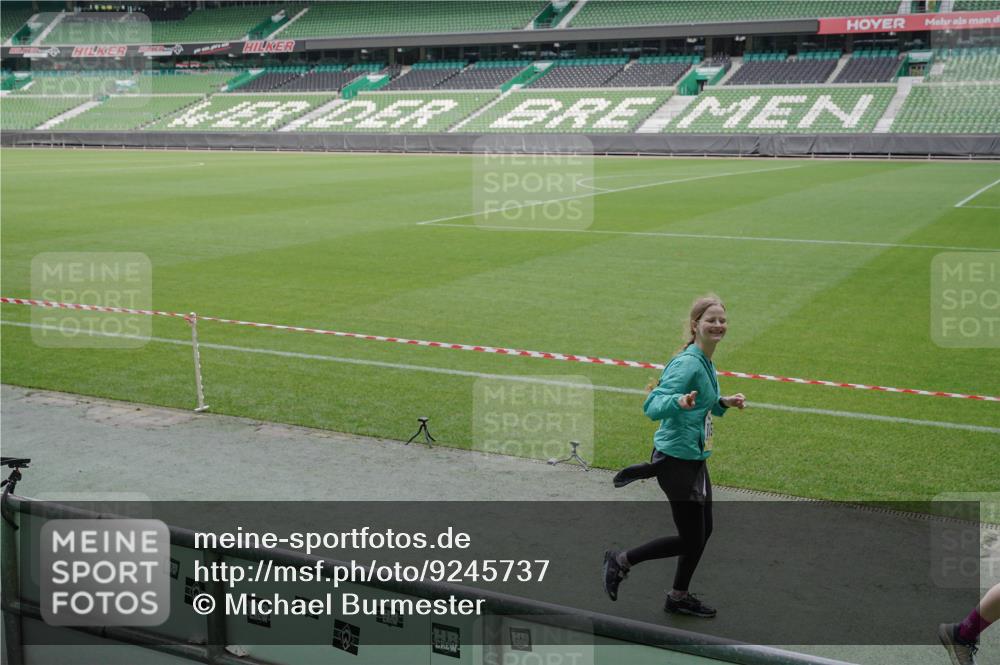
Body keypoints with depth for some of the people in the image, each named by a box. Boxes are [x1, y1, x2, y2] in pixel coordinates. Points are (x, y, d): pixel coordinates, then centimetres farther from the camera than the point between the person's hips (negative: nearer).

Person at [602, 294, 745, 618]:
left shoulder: (706, 363, 9)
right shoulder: (687, 363, -21)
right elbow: (653, 406, -28)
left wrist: (722, 403, 8)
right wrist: (679, 402, -46)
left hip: (694, 458, 10)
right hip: (676, 460, -10)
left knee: (703, 531, 17)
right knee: (691, 538, -2)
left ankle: (679, 598, 33)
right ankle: (622, 560, 14)